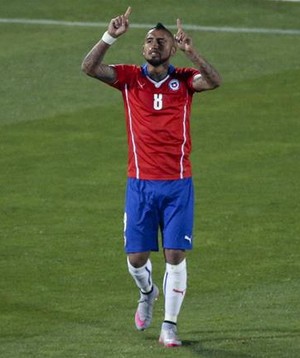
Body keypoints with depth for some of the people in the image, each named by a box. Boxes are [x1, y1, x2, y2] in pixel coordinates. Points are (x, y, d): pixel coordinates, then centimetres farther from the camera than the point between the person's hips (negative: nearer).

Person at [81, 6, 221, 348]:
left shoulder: (184, 79, 2)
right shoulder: (130, 77, 3)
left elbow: (214, 81, -19)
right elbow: (89, 67, -11)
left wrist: (190, 51, -33)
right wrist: (110, 37, -25)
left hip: (178, 184, -1)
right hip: (140, 183, 1)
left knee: (175, 255, -5)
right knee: (136, 257, 4)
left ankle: (169, 326, 4)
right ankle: (147, 293, 38)